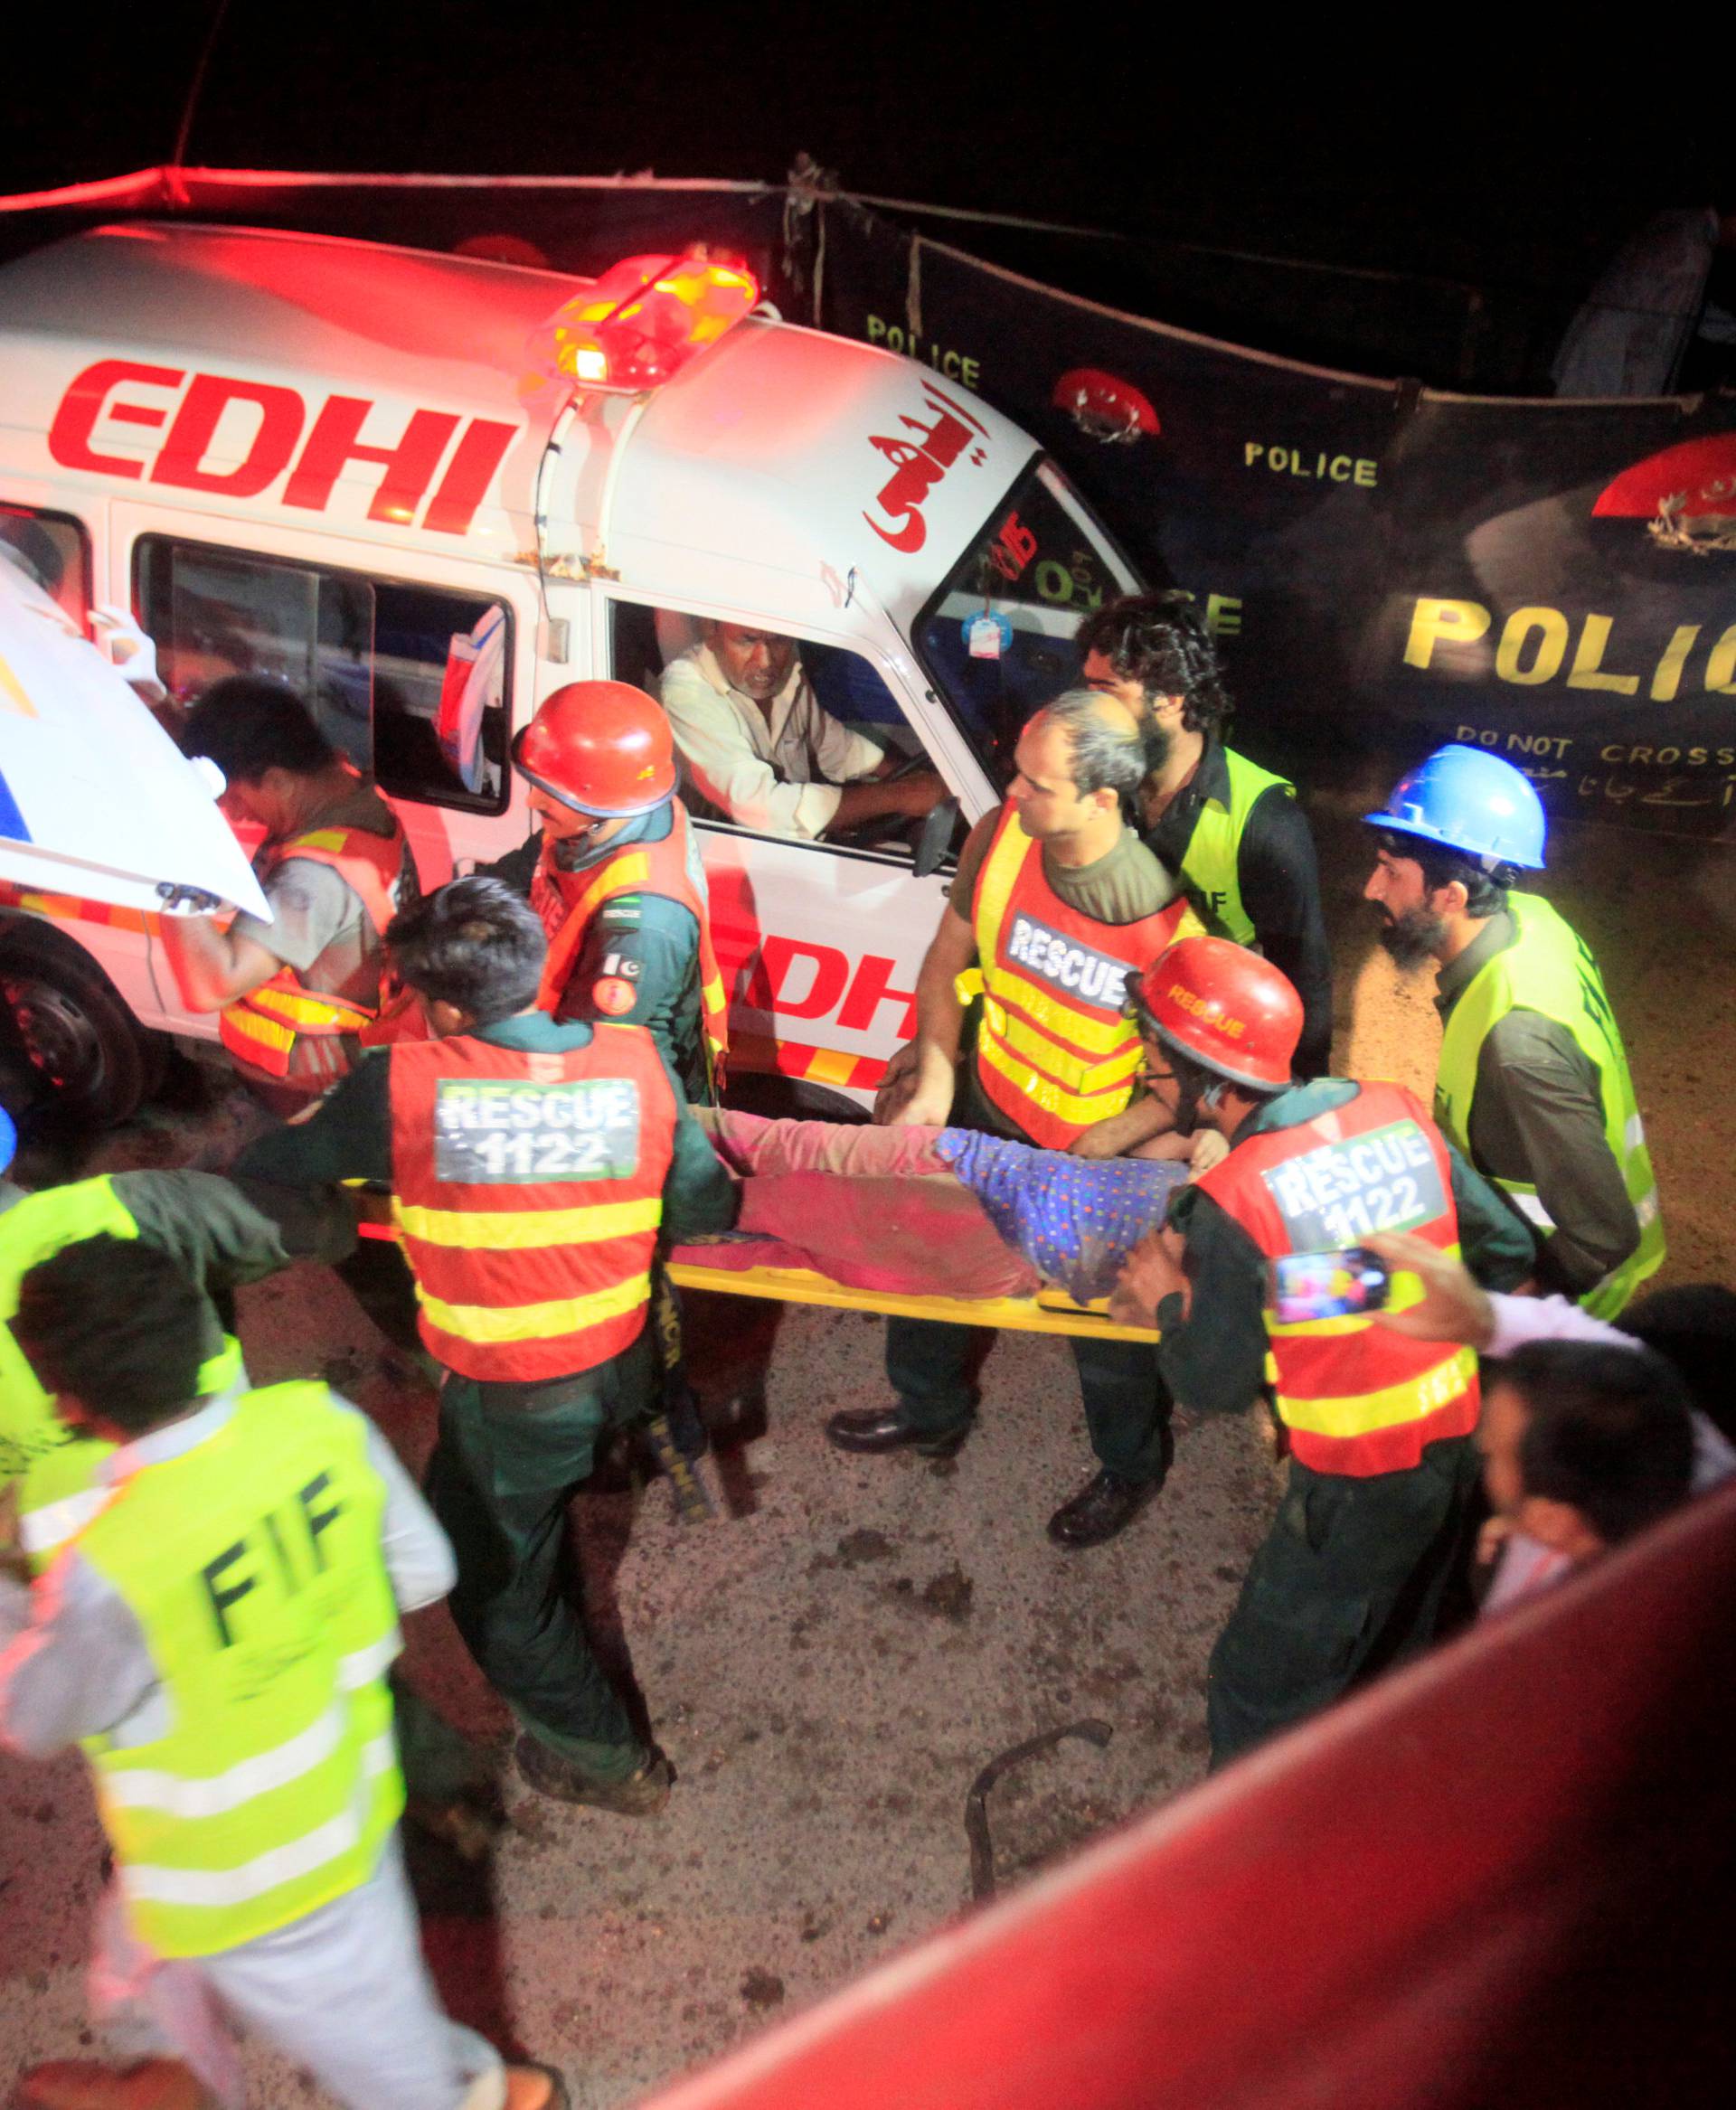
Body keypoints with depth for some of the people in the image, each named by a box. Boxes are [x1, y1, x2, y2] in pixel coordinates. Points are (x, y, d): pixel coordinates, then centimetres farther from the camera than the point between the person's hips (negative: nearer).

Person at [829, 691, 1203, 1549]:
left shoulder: (1164, 917, -32)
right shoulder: (999, 837, -18)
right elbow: (947, 960, -1)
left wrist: (1092, 1151, -23)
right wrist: (936, 1072, -10)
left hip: (1097, 1152, -5)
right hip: (986, 1108, 5)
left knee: (1106, 1326, 16)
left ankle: (1130, 1469, 49)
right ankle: (929, 1411, 55)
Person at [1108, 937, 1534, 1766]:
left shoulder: (1233, 1201, -23)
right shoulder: (1401, 1113, -7)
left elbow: (1214, 1387, -13)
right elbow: (1509, 1251, 3)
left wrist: (1170, 1301, 4)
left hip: (1357, 1487, -7)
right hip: (1460, 1443, 7)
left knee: (1258, 1696, 12)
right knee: (1387, 1667, 30)